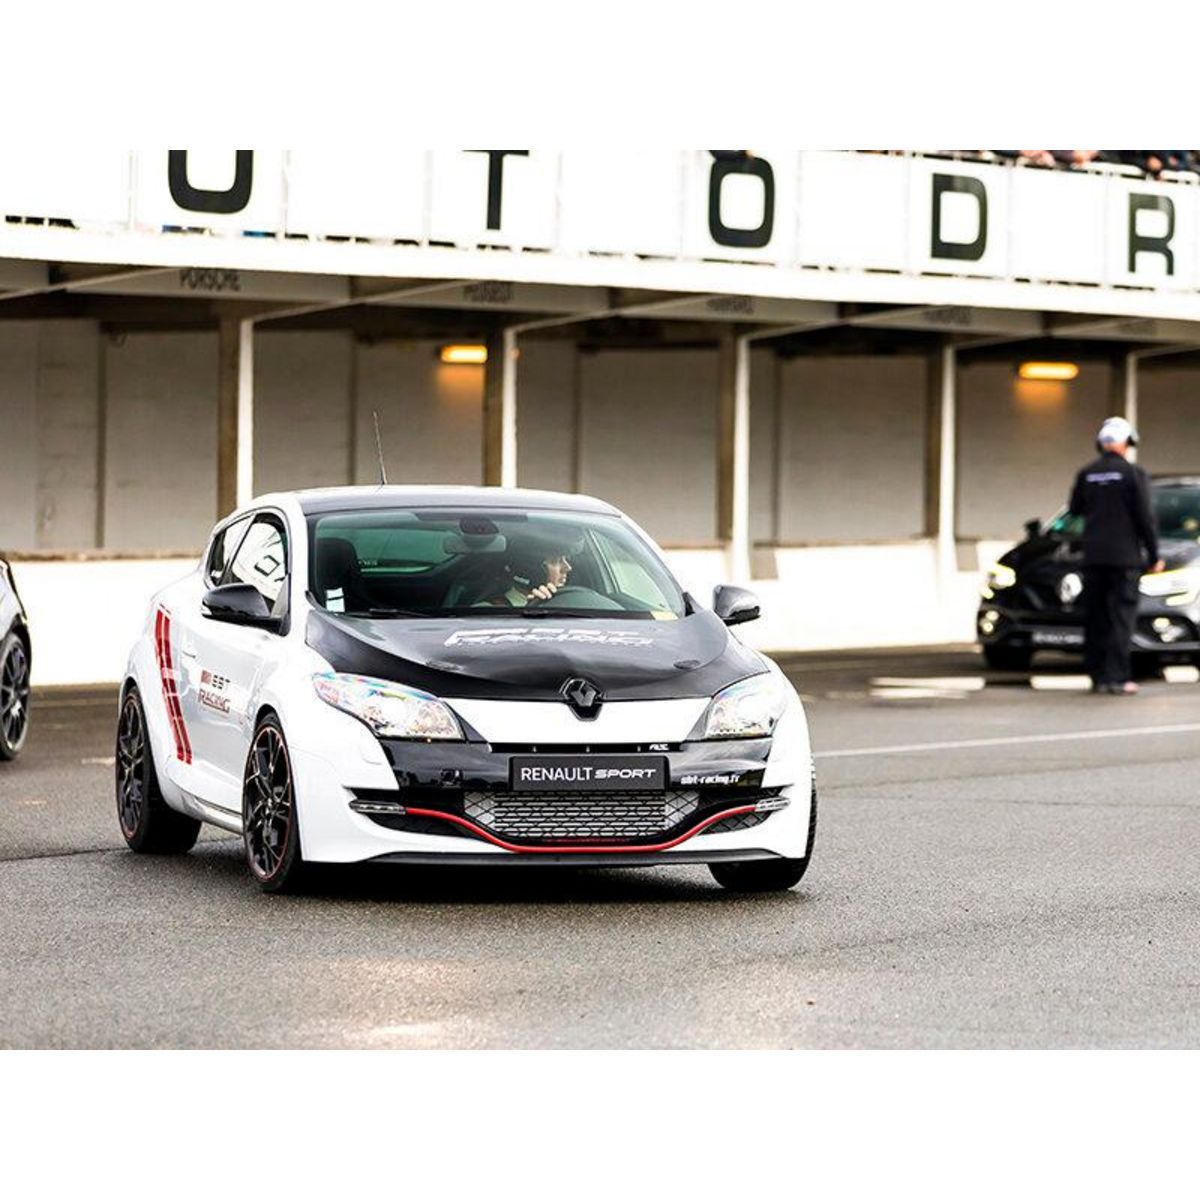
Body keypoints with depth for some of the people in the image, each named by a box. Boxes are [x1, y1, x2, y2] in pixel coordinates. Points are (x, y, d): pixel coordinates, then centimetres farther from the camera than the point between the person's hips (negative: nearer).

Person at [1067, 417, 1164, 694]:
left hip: (1093, 556, 4)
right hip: (1124, 556, -4)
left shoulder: (1086, 474, 5)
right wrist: (1154, 556, 0)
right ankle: (1116, 678, -8)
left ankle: (1098, 676, 10)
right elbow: (1145, 518, -7)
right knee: (1120, 618, -4)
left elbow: (1076, 509, 15)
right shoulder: (1134, 475, -7)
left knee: (1094, 619, 9)